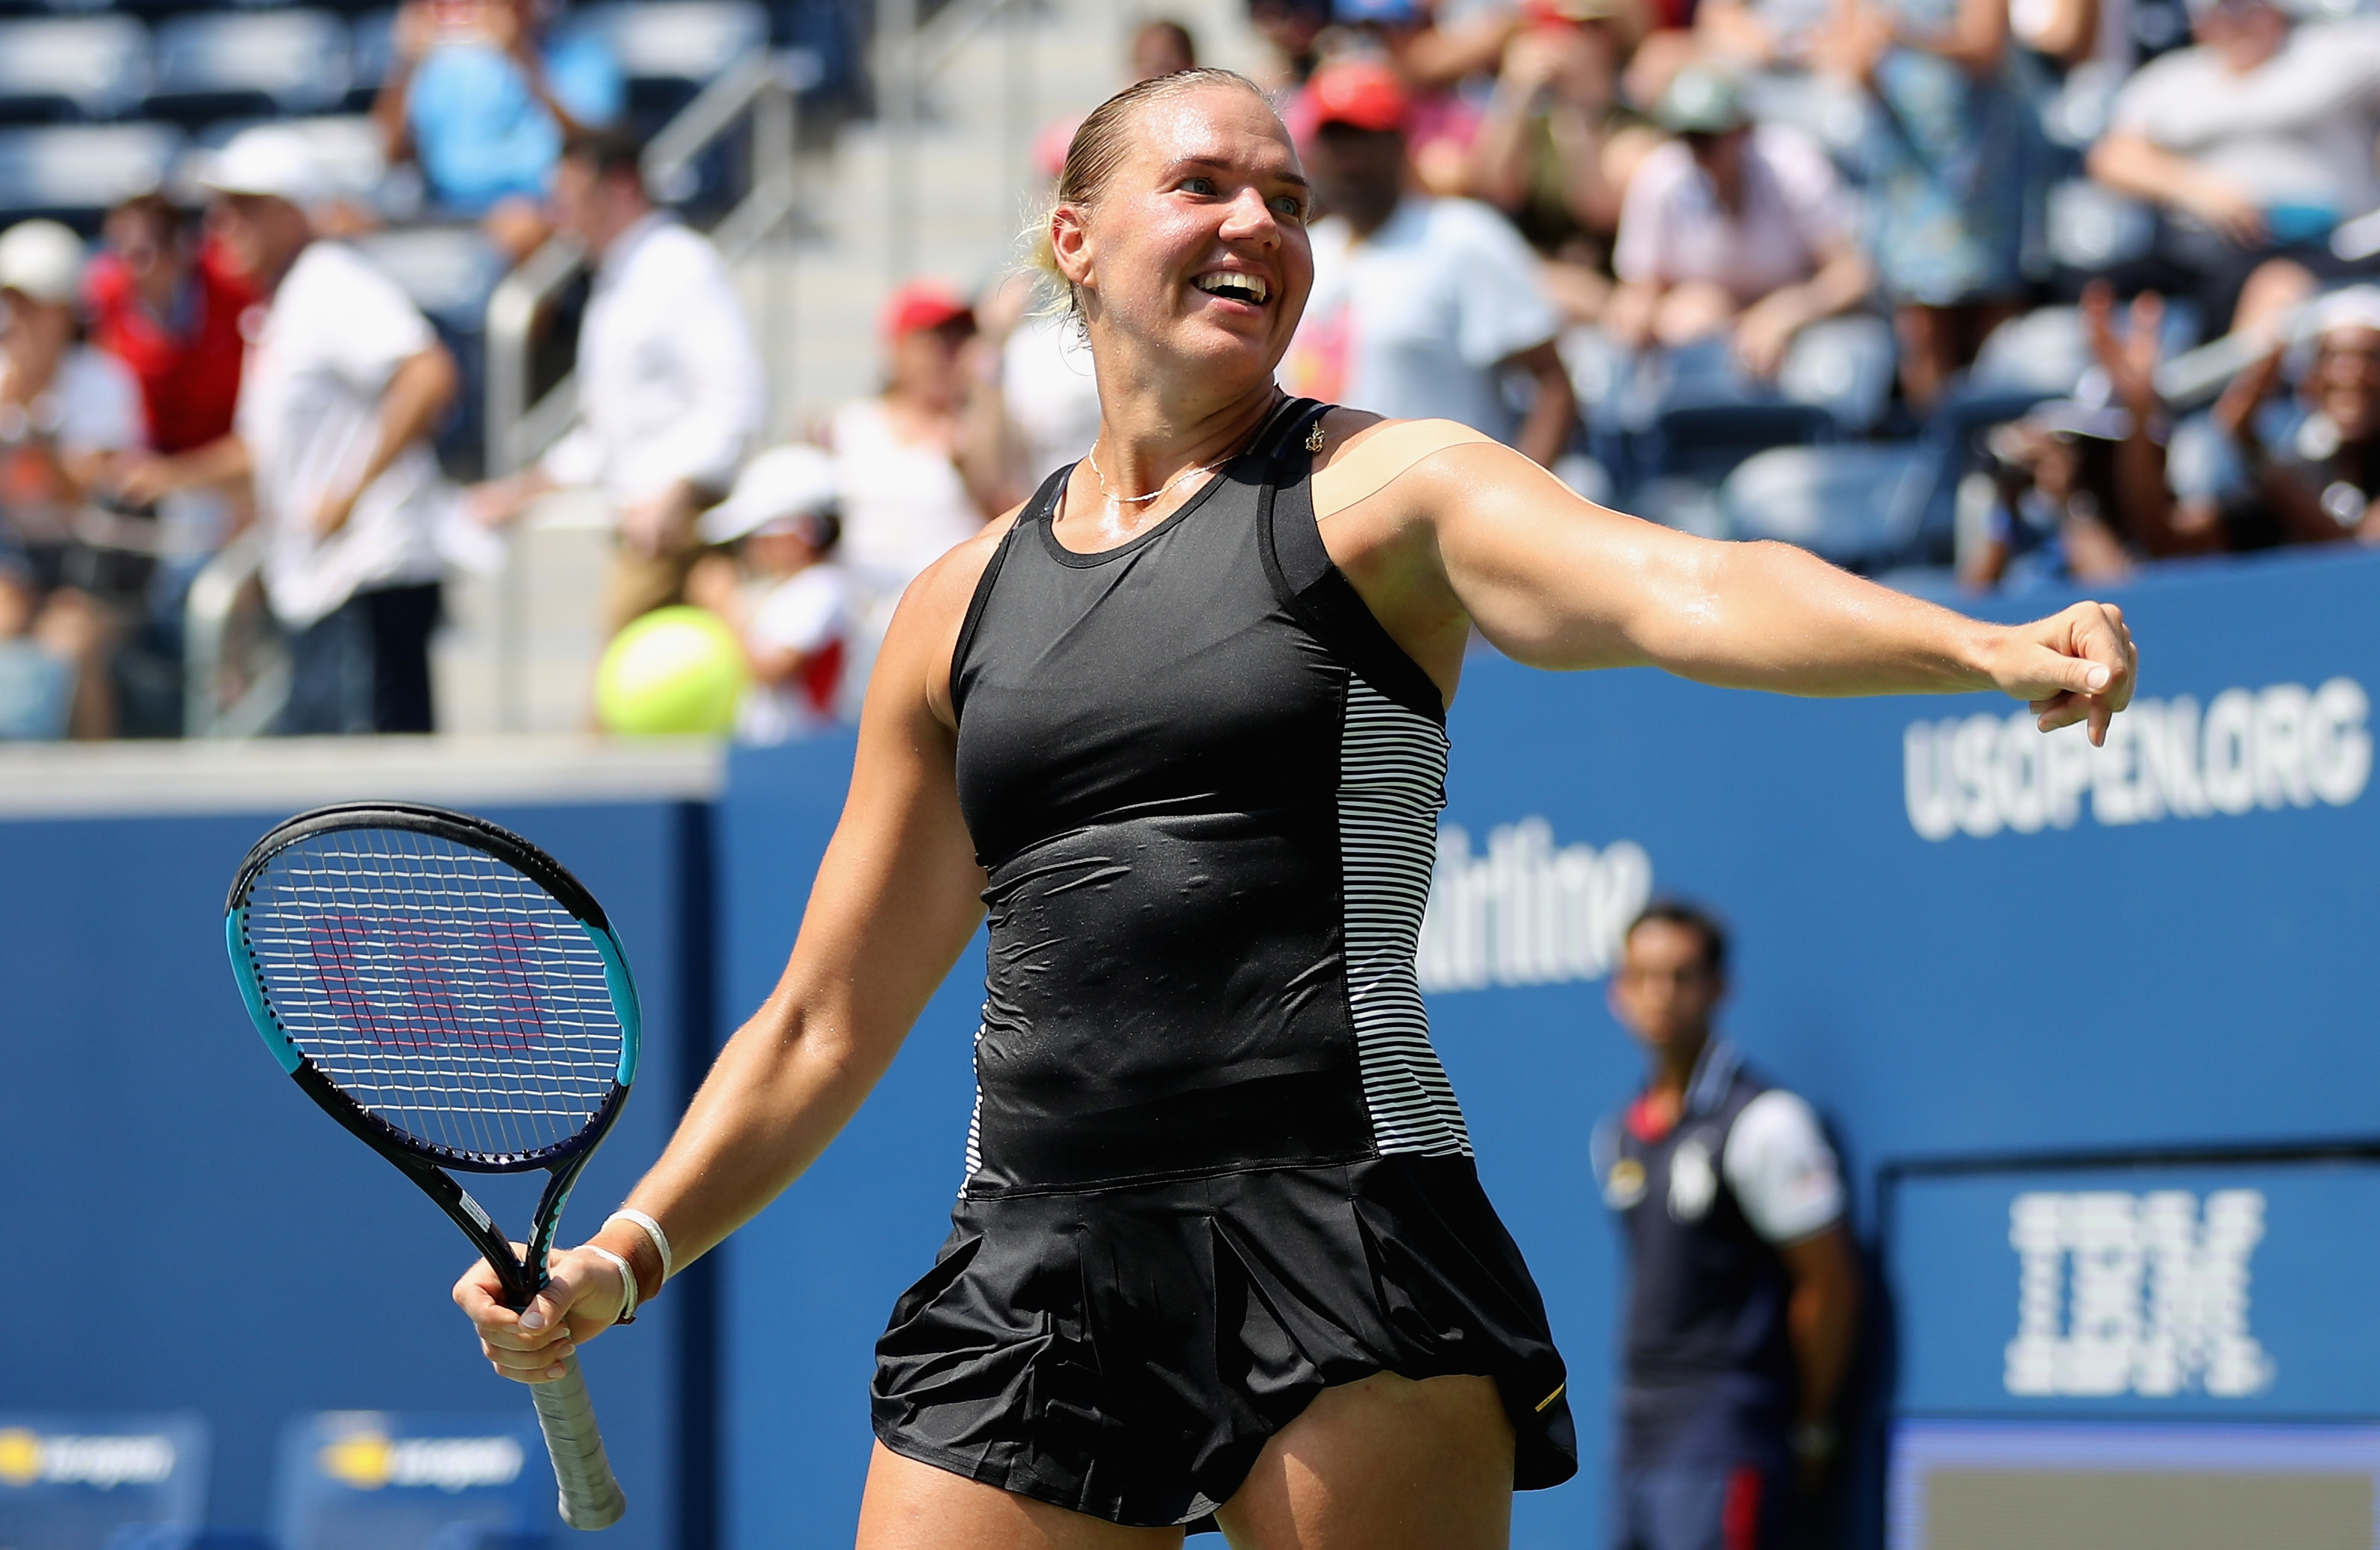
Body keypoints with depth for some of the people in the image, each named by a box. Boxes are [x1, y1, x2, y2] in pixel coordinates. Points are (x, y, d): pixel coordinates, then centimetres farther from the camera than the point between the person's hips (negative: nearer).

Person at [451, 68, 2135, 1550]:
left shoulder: (1382, 490, 4)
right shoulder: (964, 607, 18)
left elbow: (1685, 589, -15)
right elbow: (825, 1026, 24)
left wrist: (1992, 645, -32)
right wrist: (625, 1252, 12)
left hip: (1340, 1238, -4)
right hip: (1035, 1251, 4)